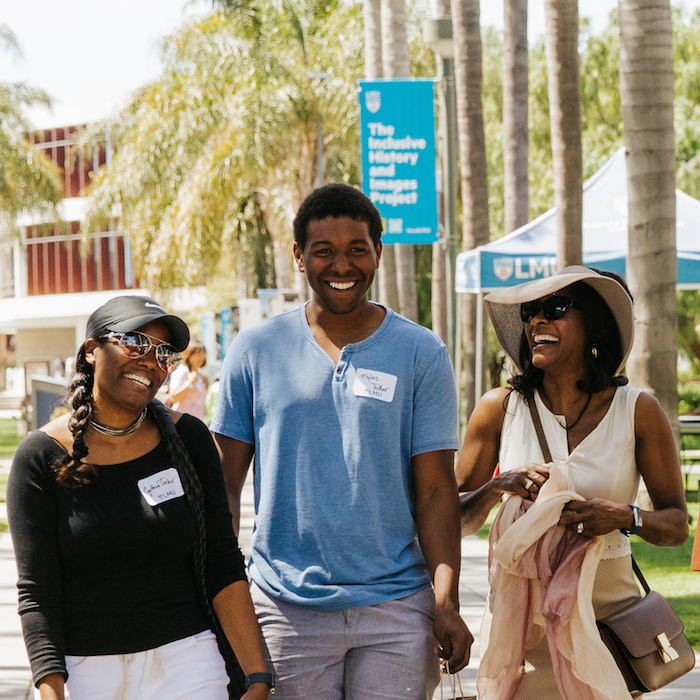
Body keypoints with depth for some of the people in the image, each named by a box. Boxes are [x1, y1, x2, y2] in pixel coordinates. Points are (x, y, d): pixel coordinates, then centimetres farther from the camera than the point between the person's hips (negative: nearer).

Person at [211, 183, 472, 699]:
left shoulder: (421, 354, 3)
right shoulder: (255, 351, 5)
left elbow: (436, 489, 1)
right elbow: (226, 483, 8)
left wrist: (447, 604, -8)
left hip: (395, 611, 0)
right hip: (286, 610, 0)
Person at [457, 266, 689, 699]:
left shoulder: (638, 411, 0)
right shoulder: (500, 409, 1)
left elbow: (677, 525, 4)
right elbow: (456, 522, 3)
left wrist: (625, 517, -16)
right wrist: (497, 488, -16)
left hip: (607, 613, 0)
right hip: (519, 617, 0)